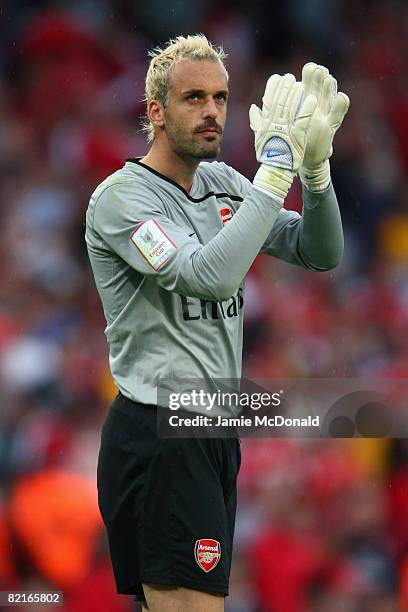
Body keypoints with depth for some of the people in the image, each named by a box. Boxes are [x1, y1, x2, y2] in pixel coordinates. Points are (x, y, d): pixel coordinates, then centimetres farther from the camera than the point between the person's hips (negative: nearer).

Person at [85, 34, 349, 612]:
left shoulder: (224, 185, 13)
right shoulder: (122, 196, -12)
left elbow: (322, 253, 7)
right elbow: (211, 276, -28)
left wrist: (315, 164, -11)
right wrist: (278, 164, -26)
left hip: (213, 432, 8)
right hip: (157, 439, -8)